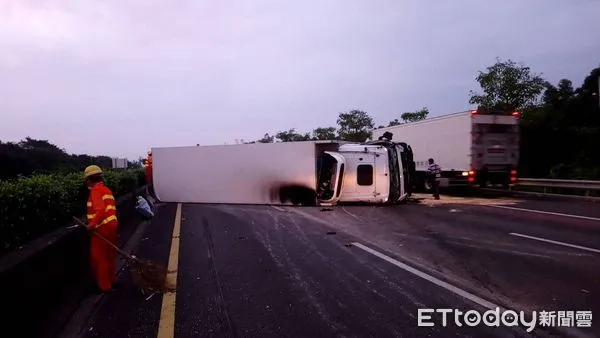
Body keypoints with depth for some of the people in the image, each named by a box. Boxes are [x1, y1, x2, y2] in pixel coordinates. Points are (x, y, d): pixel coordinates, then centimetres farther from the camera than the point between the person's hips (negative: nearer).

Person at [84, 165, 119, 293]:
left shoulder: (96, 190, -13)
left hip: (102, 228, -9)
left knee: (99, 257, 4)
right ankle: (111, 280, 30)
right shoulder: (106, 189, 13)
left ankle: (104, 286, 12)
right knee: (110, 255, 18)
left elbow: (100, 210, -26)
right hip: (112, 225, 9)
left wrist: (92, 224, -21)